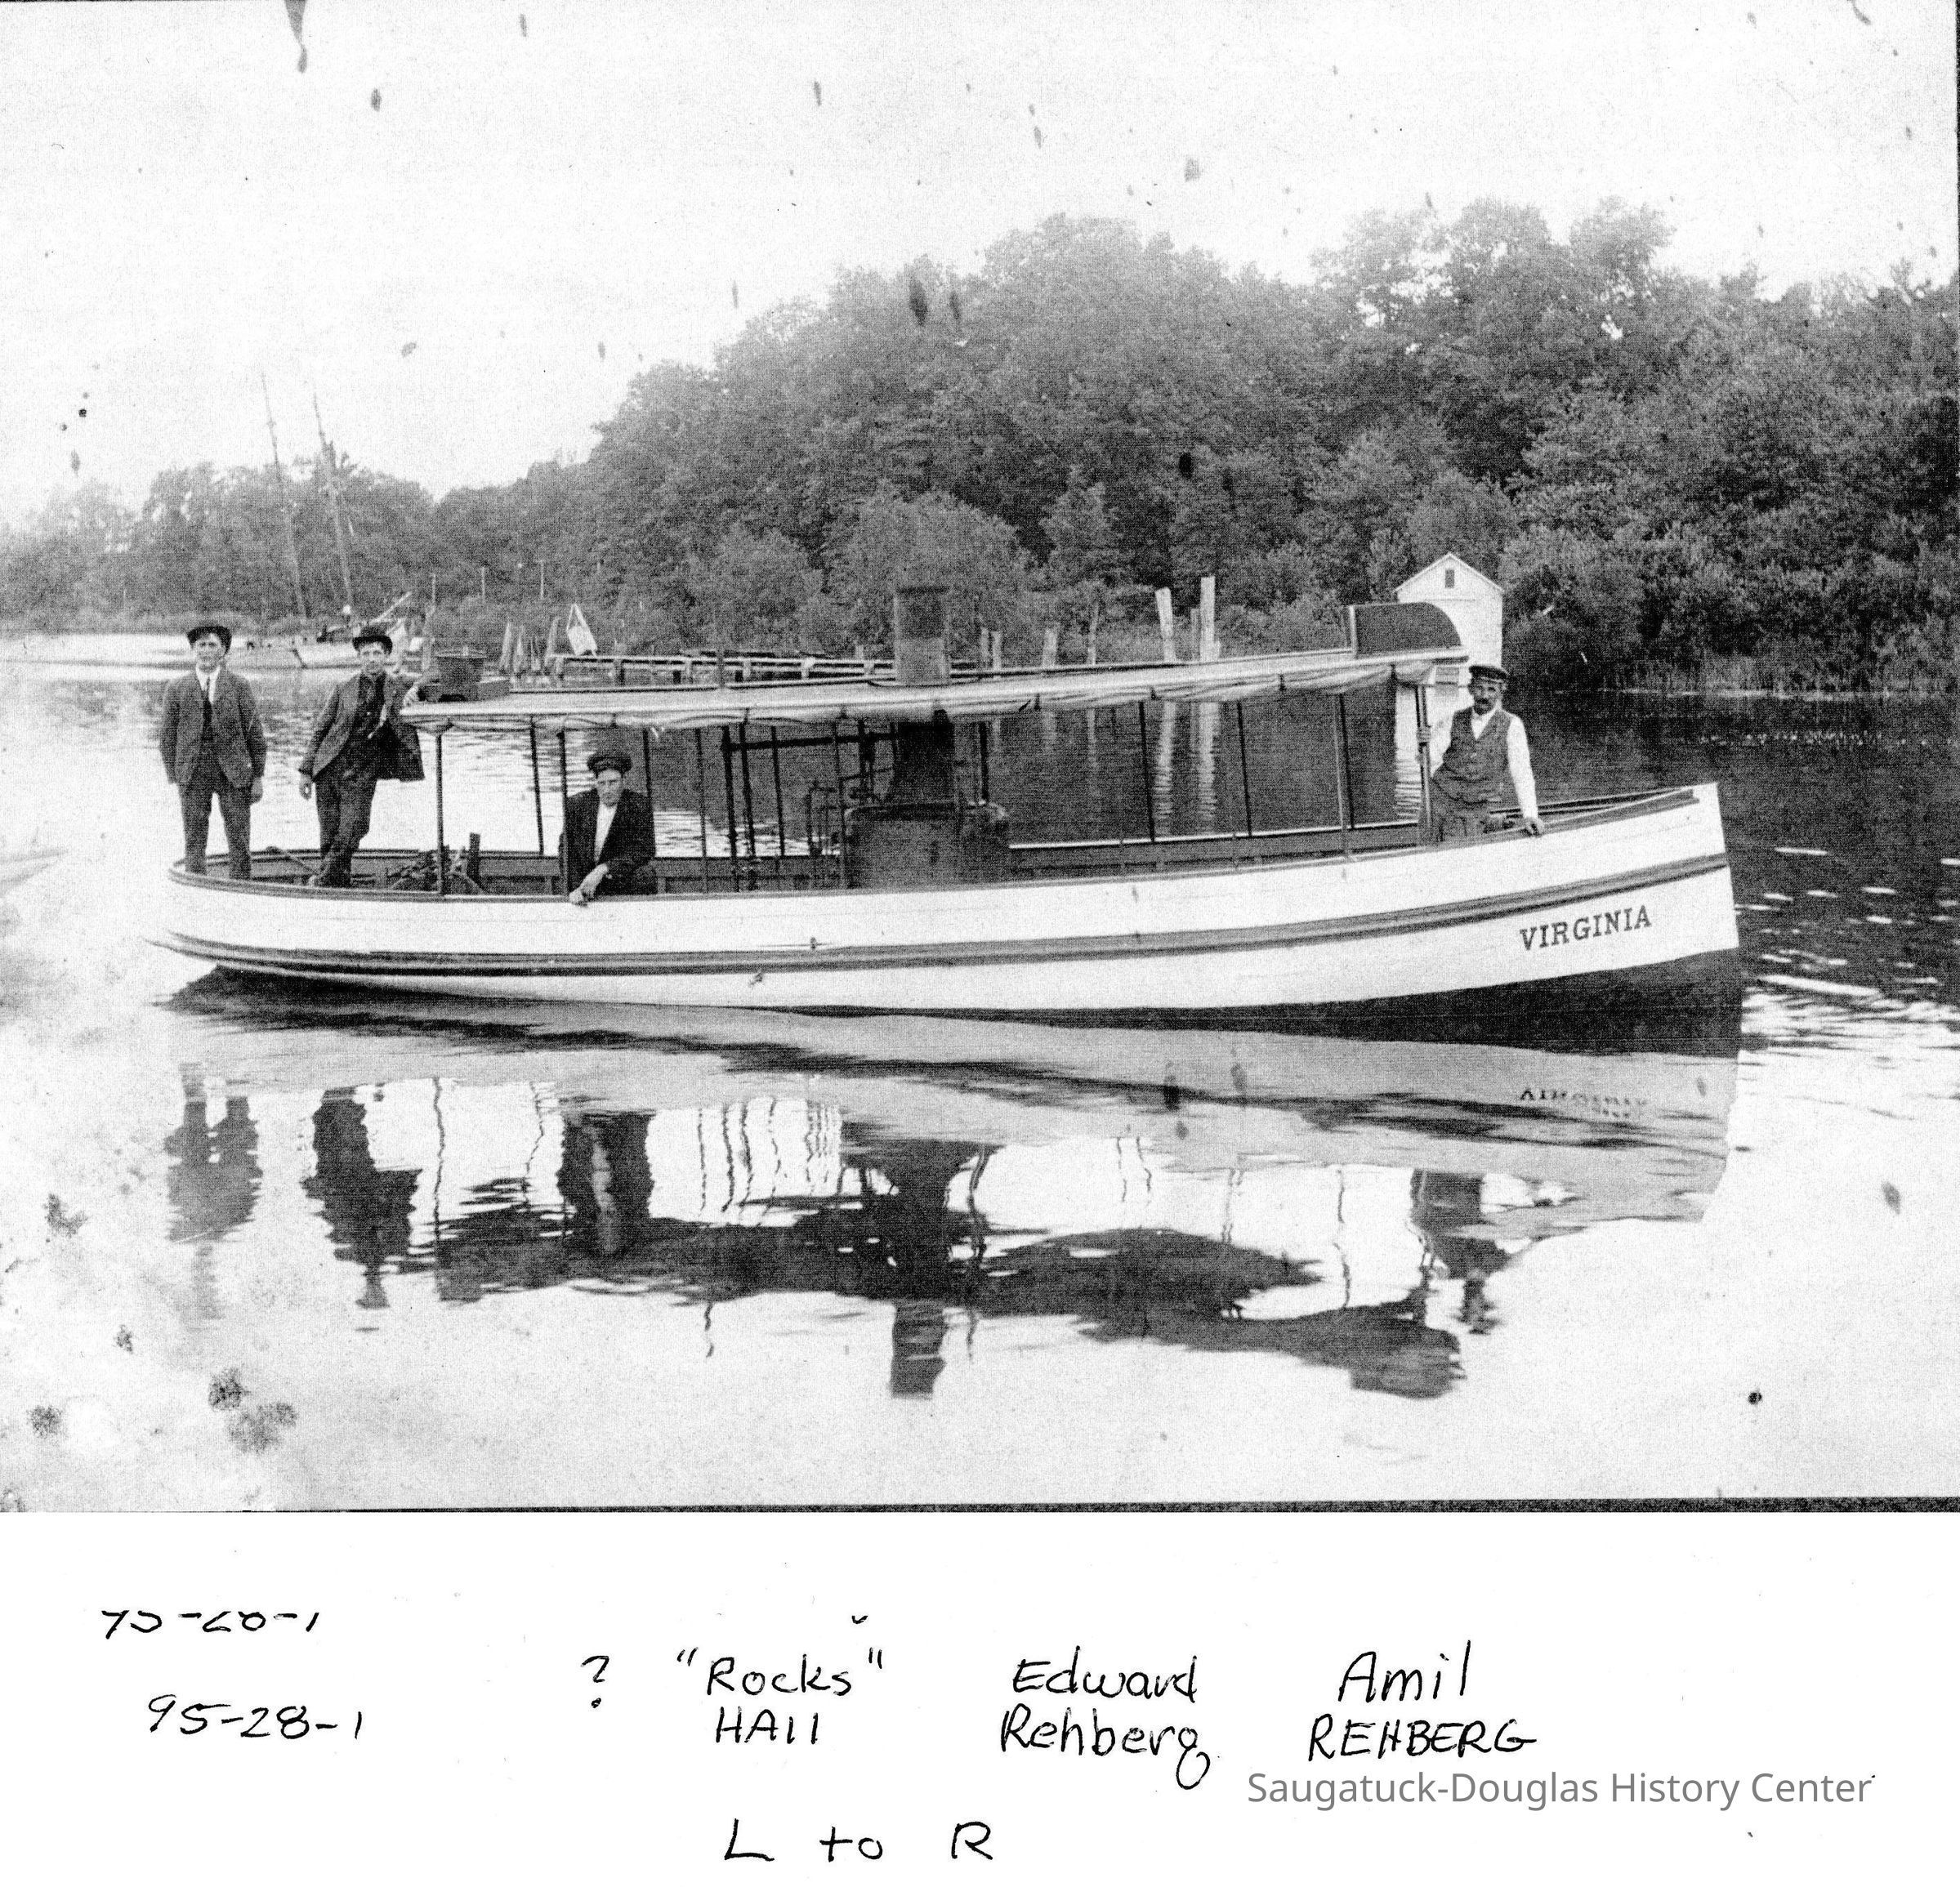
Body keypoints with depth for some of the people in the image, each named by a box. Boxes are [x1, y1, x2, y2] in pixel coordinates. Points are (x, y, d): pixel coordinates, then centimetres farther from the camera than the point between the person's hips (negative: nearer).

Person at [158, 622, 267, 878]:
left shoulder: (238, 687, 5)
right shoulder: (177, 690, 7)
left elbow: (255, 734, 6)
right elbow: (168, 737, 9)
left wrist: (258, 777, 2)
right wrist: (173, 778, 3)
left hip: (233, 773, 0)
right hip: (193, 774, 0)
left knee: (239, 842, -1)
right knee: (194, 840, -1)